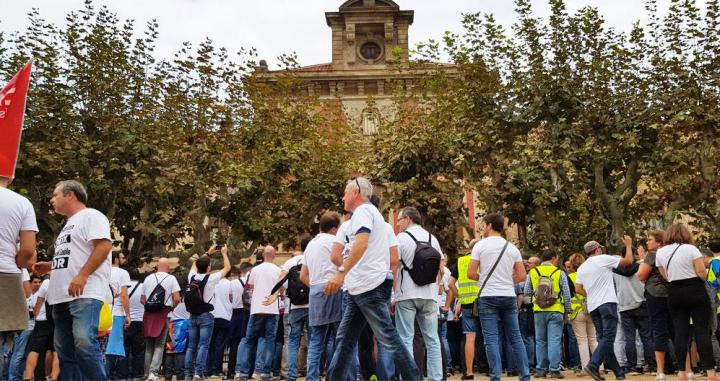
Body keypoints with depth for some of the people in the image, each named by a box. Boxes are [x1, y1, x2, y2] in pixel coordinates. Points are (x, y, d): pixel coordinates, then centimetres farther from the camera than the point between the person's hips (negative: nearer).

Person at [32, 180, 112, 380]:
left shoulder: (91, 216, -3)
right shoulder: (69, 225, 27)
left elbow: (104, 245, -17)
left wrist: (82, 276, -23)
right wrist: (49, 266, 18)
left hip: (85, 294, -10)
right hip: (62, 296, 10)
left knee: (84, 341, -23)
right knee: (64, 348, 8)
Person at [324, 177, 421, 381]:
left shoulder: (362, 211, -5)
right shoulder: (373, 212, 25)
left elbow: (362, 243, -23)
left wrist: (341, 272, -28)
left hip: (369, 285, -10)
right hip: (361, 287, 10)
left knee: (387, 337, -8)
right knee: (345, 338, 8)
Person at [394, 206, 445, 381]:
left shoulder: (401, 238, -3)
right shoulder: (433, 239, 12)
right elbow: (440, 269, 14)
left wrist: (393, 294, 2)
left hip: (406, 295, -4)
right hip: (429, 295, 4)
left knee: (405, 339, -1)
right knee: (432, 340, 8)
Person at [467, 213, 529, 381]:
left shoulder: (480, 245, -3)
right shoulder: (512, 248, 8)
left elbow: (471, 273, -5)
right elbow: (522, 276, 6)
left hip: (488, 297, -4)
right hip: (509, 296, 4)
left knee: (491, 340, -3)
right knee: (515, 337, 9)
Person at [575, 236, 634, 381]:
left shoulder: (582, 268, 15)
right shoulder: (604, 259, -1)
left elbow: (578, 289, 11)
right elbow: (628, 261, 2)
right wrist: (629, 245, 17)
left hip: (592, 306, 6)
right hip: (607, 303, -6)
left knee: (603, 338, 9)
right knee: (608, 338, -10)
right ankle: (593, 365, -24)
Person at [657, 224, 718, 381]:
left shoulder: (660, 252, 5)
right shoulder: (691, 249, -7)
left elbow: (665, 275, 6)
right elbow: (702, 272, -12)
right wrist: (701, 279, 9)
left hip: (674, 294, 4)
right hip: (696, 292, -3)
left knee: (680, 333, 4)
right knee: (702, 331, -2)